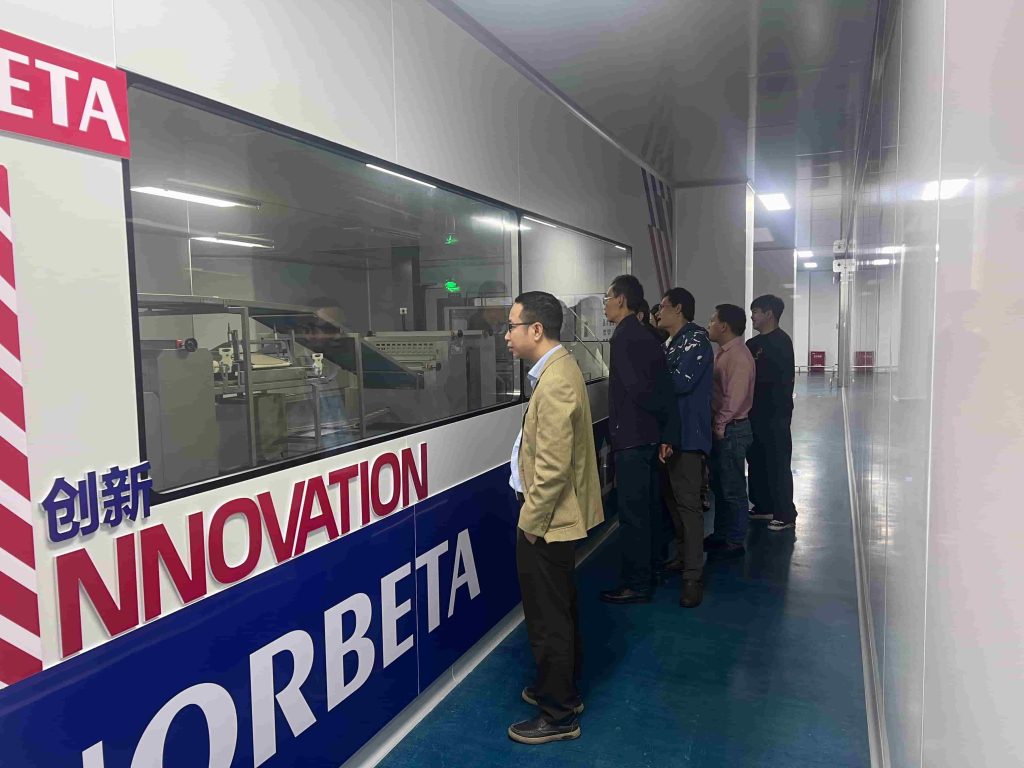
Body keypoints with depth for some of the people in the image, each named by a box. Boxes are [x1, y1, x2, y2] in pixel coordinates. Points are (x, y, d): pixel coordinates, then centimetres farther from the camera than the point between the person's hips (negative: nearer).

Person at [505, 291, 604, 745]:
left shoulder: (555, 382, -25)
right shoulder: (560, 368, 7)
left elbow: (552, 468, -27)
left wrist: (530, 522, -16)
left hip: (548, 521, -10)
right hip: (557, 518, 10)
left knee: (548, 620, 5)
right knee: (560, 612, 22)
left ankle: (559, 716, 21)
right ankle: (562, 690, 39)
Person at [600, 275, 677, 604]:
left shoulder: (624, 337, -15)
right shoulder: (646, 336, 12)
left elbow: (638, 388, -23)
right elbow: (663, 388, 10)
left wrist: (664, 416, -6)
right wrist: (669, 431, 7)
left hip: (631, 438, -9)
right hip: (651, 436, 10)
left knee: (632, 514, -1)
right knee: (649, 507, 17)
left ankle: (636, 585, 8)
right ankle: (648, 571, 29)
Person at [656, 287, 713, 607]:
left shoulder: (696, 339, -10)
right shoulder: (671, 342, 17)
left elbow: (681, 382, -20)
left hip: (687, 433, -9)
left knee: (687, 502, -8)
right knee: (672, 498, 15)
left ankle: (693, 576, -5)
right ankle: (683, 555, 28)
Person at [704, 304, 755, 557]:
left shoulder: (738, 356, -18)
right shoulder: (724, 353, 13)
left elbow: (735, 397, -22)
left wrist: (720, 425, -16)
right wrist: (716, 424, 9)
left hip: (731, 430, -10)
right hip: (721, 429, 10)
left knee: (732, 489, 1)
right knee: (719, 485, 18)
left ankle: (735, 542, 12)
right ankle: (721, 535, 30)